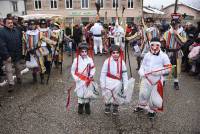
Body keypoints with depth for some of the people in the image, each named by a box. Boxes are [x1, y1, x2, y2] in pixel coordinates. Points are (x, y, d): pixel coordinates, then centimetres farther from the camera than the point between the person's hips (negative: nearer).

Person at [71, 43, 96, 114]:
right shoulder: (76, 60, -8)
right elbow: (73, 70, 0)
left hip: (87, 80, 1)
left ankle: (87, 105, 29)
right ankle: (80, 106, 28)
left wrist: (91, 75, -15)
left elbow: (93, 69, 1)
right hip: (80, 80, 0)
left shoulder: (90, 60, -7)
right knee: (80, 93, 8)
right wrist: (76, 78, -8)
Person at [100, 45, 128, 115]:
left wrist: (125, 85, -1)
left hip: (118, 83, 1)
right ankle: (107, 107, 38)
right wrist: (102, 84, -6)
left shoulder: (122, 62, -5)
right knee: (107, 96, 12)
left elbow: (124, 74, 0)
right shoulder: (107, 61, -10)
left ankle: (115, 108, 37)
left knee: (116, 97, 14)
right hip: (108, 82, -1)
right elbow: (103, 73, -6)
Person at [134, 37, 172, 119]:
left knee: (154, 96, 0)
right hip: (146, 78, 3)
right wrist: (141, 72, -4)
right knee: (143, 93, 8)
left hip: (157, 79, -3)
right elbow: (143, 65, 16)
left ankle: (152, 110, 27)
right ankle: (141, 106, 37)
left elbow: (168, 68, -3)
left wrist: (159, 71, -17)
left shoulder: (163, 56, -4)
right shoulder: (147, 55, 8)